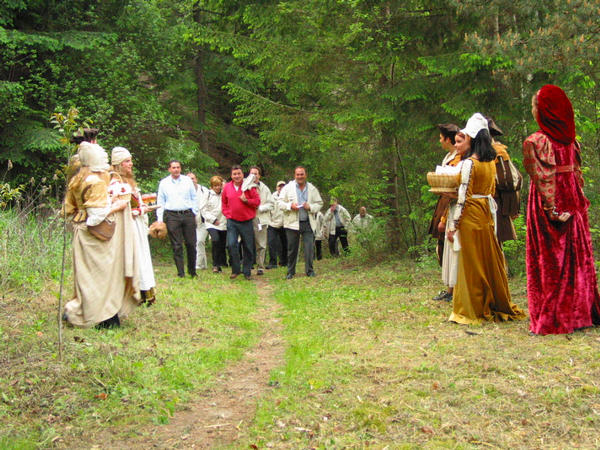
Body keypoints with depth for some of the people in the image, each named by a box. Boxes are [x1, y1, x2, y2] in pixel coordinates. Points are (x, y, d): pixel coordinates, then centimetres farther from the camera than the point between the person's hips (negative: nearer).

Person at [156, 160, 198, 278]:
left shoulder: (187, 180, 9)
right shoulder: (163, 183, 7)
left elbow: (194, 198, 13)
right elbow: (160, 202, 8)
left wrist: (194, 214, 6)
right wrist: (160, 220, 1)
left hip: (188, 215, 1)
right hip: (172, 216, -1)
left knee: (191, 244, 1)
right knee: (176, 246, -1)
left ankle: (192, 271, 15)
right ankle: (181, 273, 4)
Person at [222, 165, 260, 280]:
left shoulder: (249, 187, -1)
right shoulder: (227, 187, 5)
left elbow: (257, 201, 0)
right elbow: (224, 203, 18)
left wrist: (246, 200, -15)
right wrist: (227, 214, 7)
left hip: (247, 222, -1)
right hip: (232, 221, 1)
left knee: (248, 248, 4)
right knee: (231, 245, -12)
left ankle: (247, 272, 16)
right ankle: (235, 270, 4)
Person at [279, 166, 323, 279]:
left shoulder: (312, 189, 9)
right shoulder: (288, 188, 5)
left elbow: (319, 204, 11)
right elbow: (280, 203, 3)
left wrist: (310, 207, -9)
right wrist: (290, 206, -15)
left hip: (308, 223, 1)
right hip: (292, 223, -1)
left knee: (309, 247, -5)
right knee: (292, 248, 5)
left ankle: (309, 270, 6)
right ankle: (290, 271, 15)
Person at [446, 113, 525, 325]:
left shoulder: (469, 163, -14)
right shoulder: (491, 163, 8)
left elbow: (463, 197, -16)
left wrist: (453, 225, -13)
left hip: (471, 215, -7)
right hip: (487, 214, 7)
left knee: (471, 263, 0)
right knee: (490, 260, 14)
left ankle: (473, 310, 6)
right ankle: (499, 305, 22)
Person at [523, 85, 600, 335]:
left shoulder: (535, 142, -14)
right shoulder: (571, 140, 5)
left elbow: (543, 180, -17)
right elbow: (577, 174, 7)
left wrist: (552, 209, -16)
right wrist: (579, 200, 10)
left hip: (548, 204, -6)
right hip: (572, 205, 6)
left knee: (550, 260, 0)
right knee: (576, 255, 13)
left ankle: (552, 318, 5)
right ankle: (580, 312, 21)